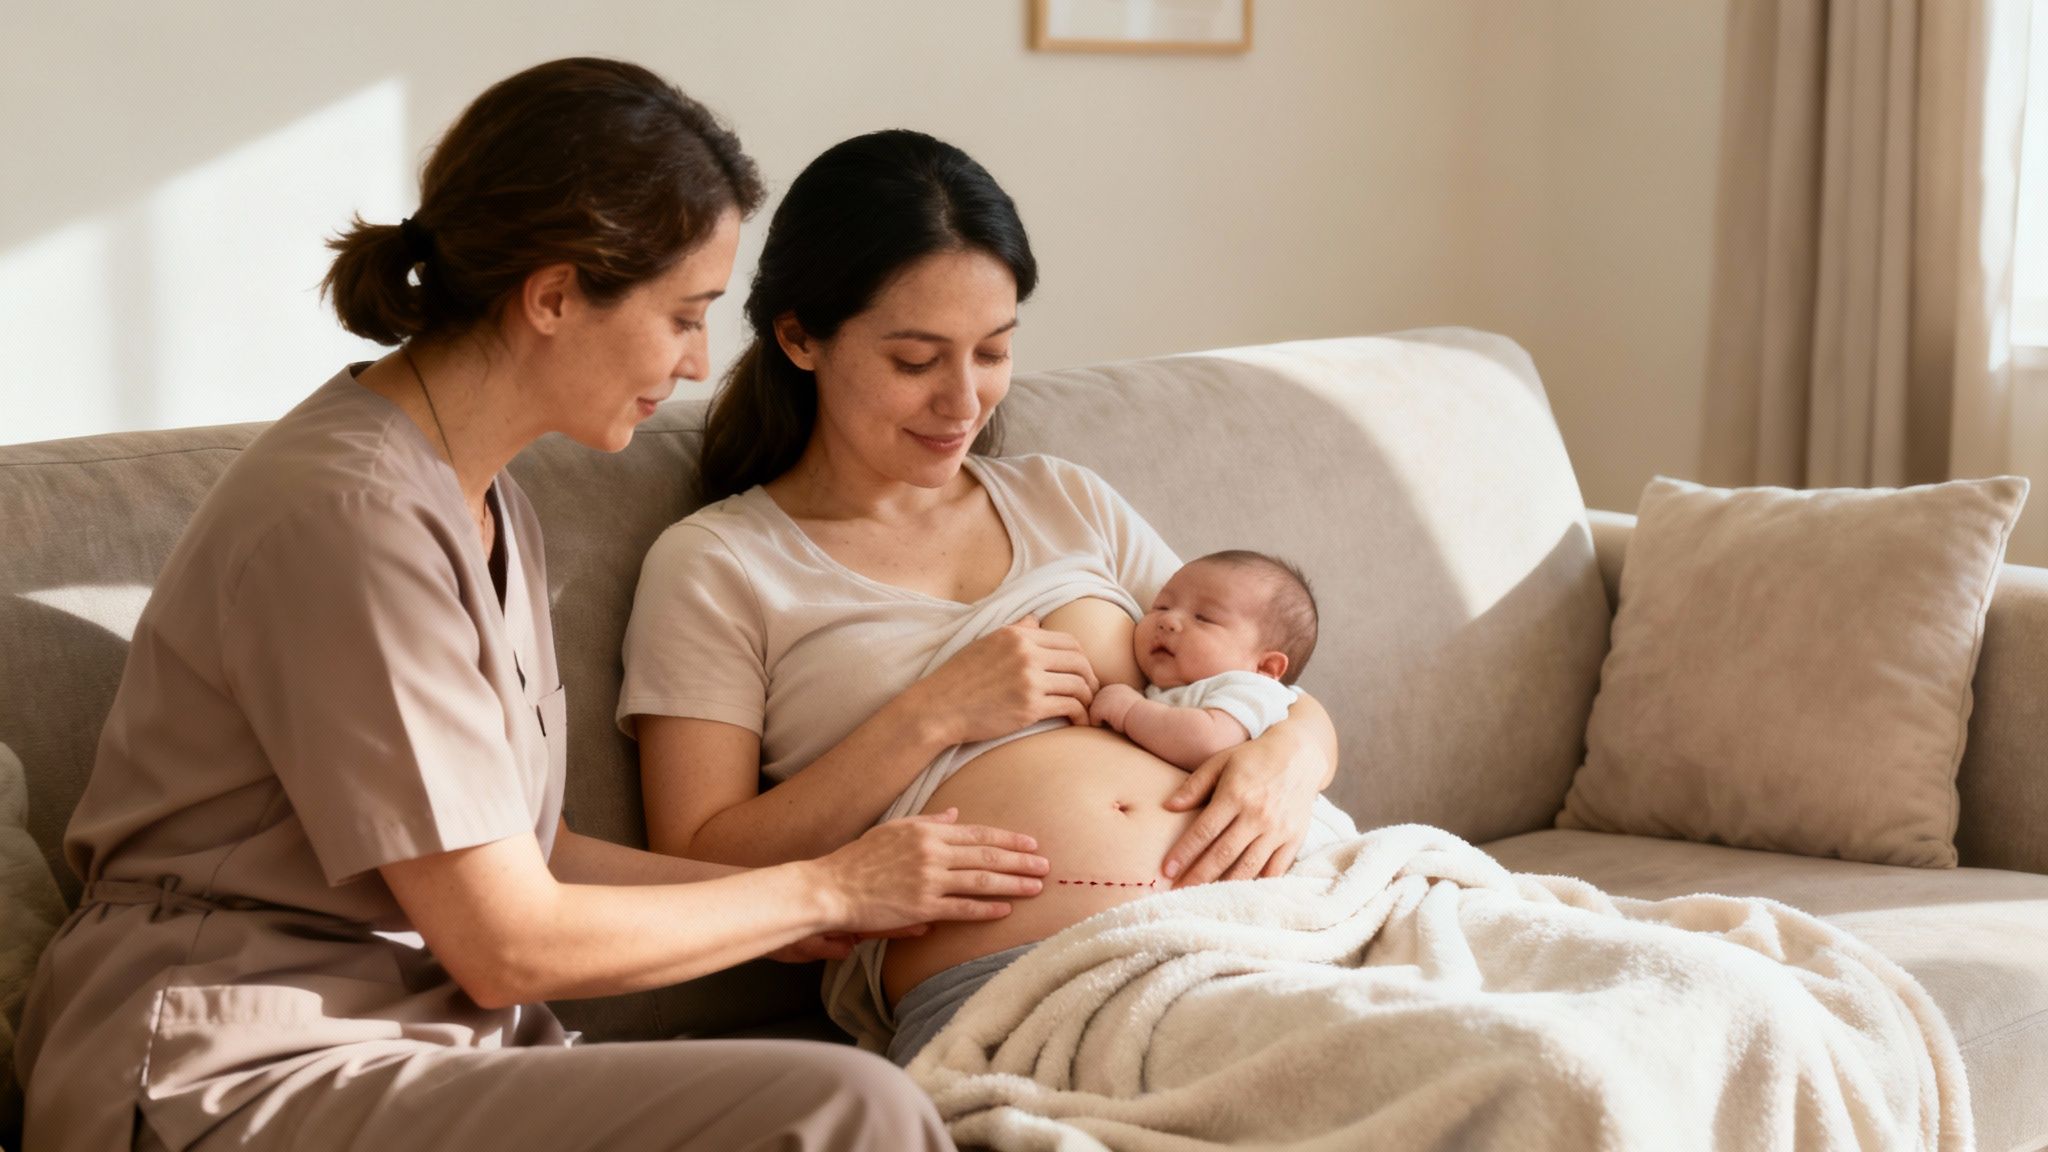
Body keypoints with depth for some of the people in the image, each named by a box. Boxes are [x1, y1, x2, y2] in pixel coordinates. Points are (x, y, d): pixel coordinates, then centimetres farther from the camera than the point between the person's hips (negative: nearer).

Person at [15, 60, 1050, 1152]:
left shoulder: (486, 504, 14)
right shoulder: (354, 518, -17)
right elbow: (506, 942, -15)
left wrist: (782, 909, 10)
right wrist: (824, 889, -3)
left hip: (422, 1045, 9)